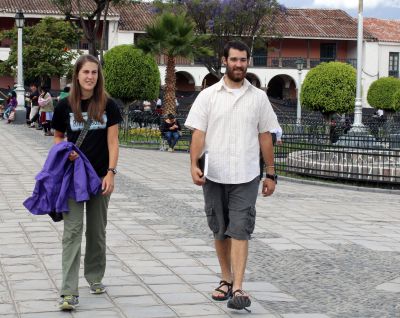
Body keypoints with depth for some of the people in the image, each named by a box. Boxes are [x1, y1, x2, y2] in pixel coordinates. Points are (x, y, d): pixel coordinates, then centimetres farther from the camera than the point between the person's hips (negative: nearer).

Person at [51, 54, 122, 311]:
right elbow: (58, 137, 11)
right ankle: (69, 292, -10)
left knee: (97, 230, 13)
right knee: (73, 230, -7)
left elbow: (113, 141, -2)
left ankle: (95, 277, 30)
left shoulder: (108, 105, 0)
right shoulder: (65, 106, 0)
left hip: (100, 176, 1)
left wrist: (111, 172, -10)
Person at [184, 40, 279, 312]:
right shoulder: (208, 95, 2)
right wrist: (194, 164, -16)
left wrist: (271, 174, 8)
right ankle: (226, 280, 25)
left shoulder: (259, 97, 6)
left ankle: (238, 288, -12)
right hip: (214, 176, 1)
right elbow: (198, 133, -2)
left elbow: (265, 137, 9)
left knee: (240, 231, -9)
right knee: (220, 232, 11)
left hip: (245, 177, -1)